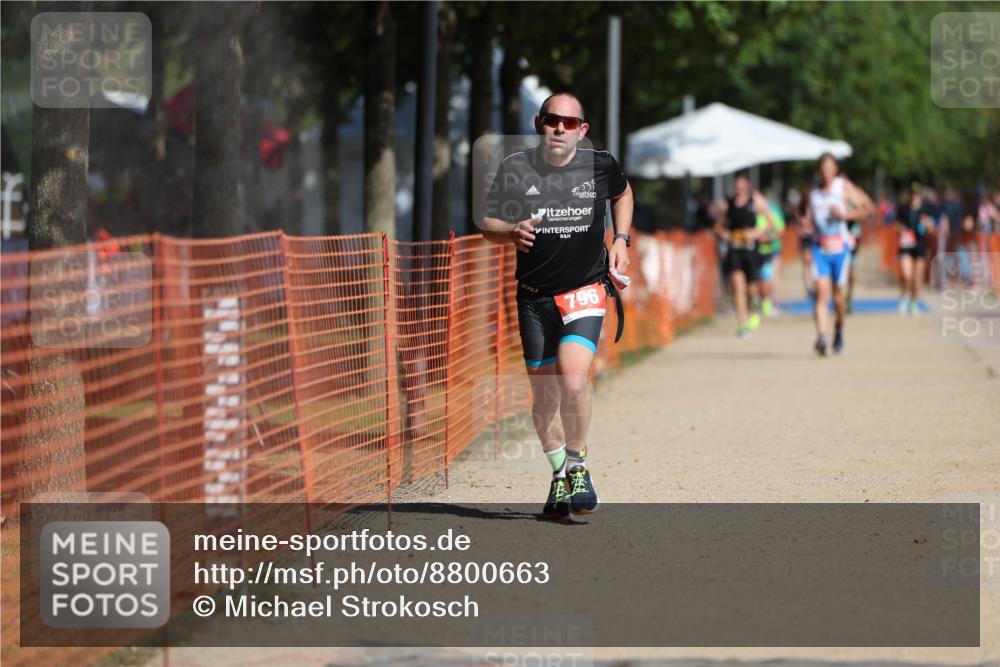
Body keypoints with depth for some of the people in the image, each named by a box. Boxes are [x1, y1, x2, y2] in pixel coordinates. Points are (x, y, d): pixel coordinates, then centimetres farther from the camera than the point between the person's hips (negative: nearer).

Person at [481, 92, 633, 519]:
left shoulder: (600, 165, -3)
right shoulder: (515, 169, -4)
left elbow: (623, 193, 20)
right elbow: (487, 223, 4)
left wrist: (621, 239, 7)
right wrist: (511, 232, -18)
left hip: (585, 291, -2)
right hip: (534, 295, 2)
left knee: (573, 380, -22)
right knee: (543, 393, 7)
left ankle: (578, 465, -2)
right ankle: (560, 475, 26)